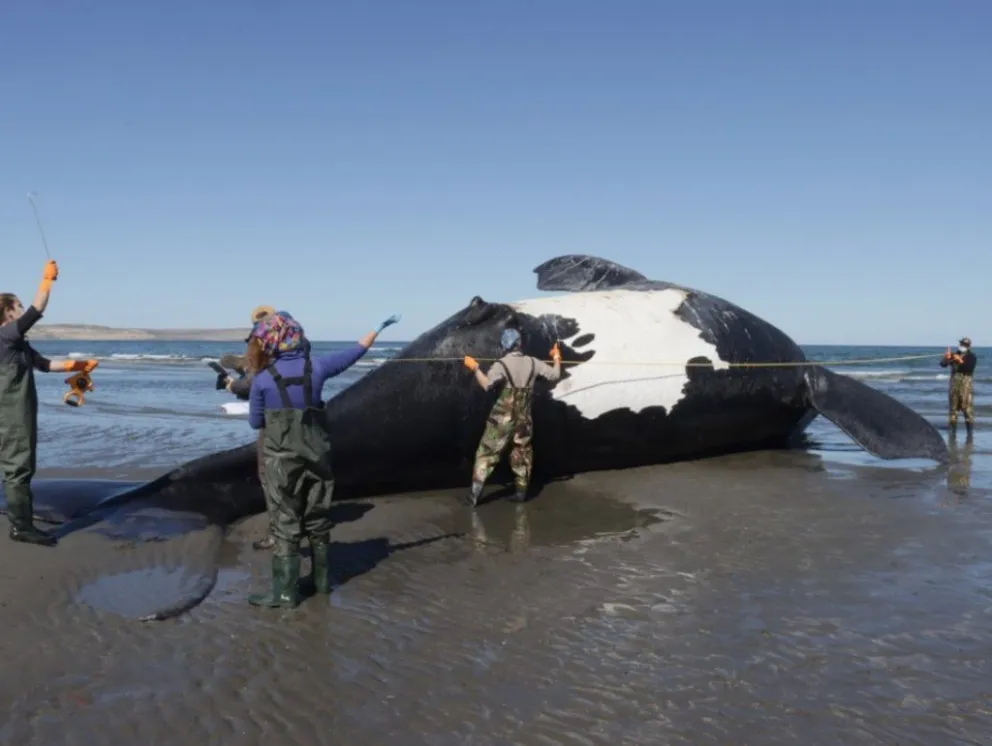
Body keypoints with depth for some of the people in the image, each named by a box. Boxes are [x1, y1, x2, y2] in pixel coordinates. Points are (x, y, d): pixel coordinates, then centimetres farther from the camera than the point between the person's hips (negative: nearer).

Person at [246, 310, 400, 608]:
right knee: (318, 520, 16)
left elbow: (255, 422, 1)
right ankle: (322, 580, 28)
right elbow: (354, 352, 10)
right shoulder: (316, 367, -3)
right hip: (316, 455, 3)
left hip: (281, 459, -3)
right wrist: (378, 328, 22)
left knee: (285, 525, 3)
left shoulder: (262, 379, -9)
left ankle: (285, 592, 5)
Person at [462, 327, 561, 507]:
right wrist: (557, 358, 26)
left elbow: (486, 384, -22)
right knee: (522, 453, 19)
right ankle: (521, 491, 23)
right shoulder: (532, 362, 0)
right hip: (524, 418, 4)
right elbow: (554, 375, 9)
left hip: (502, 418, -4)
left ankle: (475, 494, -4)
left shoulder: (501, 364, -12)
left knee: (486, 453, 1)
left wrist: (475, 368, -12)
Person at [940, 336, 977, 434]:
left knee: (967, 406, -10)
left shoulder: (971, 357, 2)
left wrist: (961, 361, -27)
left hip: (965, 383, -4)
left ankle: (970, 428, -8)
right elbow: (943, 364, 1)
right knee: (953, 406, 8)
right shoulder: (954, 355, 11)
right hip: (954, 383, 4)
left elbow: (970, 367, -16)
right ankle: (952, 427, 15)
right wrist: (946, 357, -19)